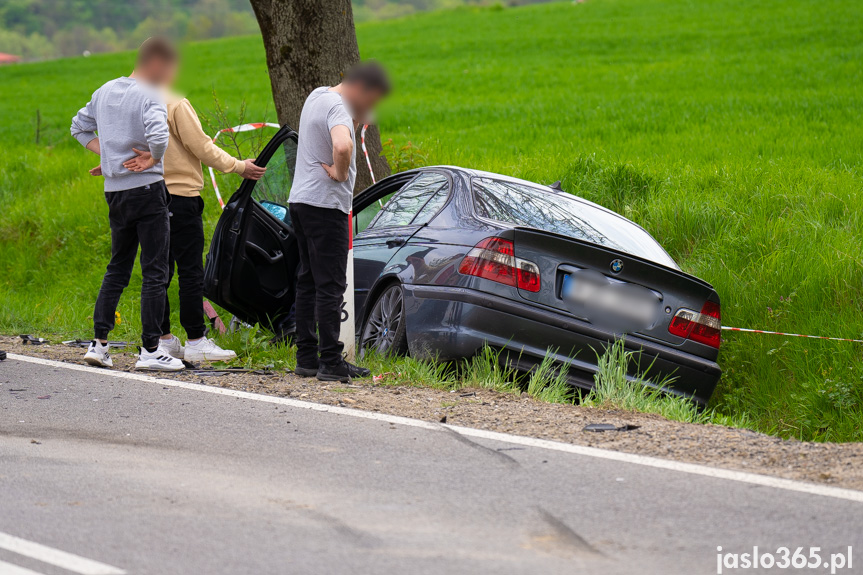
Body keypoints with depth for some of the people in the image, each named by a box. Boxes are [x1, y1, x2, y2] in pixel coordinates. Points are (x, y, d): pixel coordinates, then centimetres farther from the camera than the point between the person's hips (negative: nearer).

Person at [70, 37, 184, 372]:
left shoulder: (105, 91, 11)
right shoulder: (149, 97, -13)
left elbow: (79, 127, 22)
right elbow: (158, 136, -30)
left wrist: (106, 154, 14)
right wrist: (153, 160, -12)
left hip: (115, 191, 7)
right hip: (147, 188, -7)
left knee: (117, 269, 15)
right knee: (155, 271, -3)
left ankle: (99, 343, 10)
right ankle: (150, 350, -4)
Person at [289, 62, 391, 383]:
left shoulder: (317, 96, 14)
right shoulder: (338, 108, -17)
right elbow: (342, 146, -37)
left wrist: (357, 119, 9)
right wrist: (340, 173, -18)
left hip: (300, 200, 10)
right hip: (325, 203, -10)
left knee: (309, 281, 12)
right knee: (330, 285, -8)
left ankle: (306, 359, 15)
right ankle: (331, 363, -10)